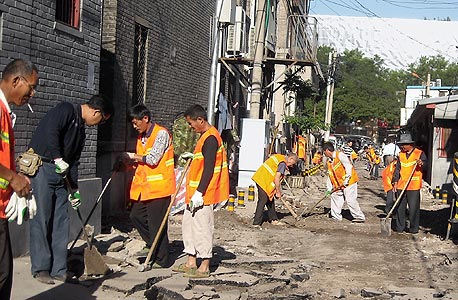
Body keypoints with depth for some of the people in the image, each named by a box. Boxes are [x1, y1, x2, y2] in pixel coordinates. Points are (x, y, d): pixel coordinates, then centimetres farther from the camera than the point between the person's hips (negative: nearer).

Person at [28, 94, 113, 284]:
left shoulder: (81, 129, 19)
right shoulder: (66, 110, -6)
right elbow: (50, 131, -23)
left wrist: (74, 189, 17)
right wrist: (58, 158, -24)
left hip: (61, 173, 9)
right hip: (41, 168, -9)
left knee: (61, 222, 6)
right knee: (41, 220, -4)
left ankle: (58, 270, 12)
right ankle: (41, 269, 3)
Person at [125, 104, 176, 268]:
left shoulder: (161, 133, -12)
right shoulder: (141, 136, 16)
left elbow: (152, 159, -19)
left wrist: (132, 156, -8)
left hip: (159, 185, -9)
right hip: (144, 186, 9)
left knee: (157, 223, -3)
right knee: (136, 215, 13)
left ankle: (161, 260, 8)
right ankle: (152, 245, 30)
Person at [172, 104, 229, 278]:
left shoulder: (210, 138, -17)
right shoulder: (206, 136, 15)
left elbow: (208, 169, -22)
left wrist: (199, 193, -23)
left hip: (202, 194, -11)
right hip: (195, 193, 11)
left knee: (202, 228, -4)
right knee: (188, 225, 15)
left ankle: (204, 268, 5)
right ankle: (191, 262, 24)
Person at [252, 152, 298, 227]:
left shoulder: (279, 157, 16)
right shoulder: (283, 163, -13)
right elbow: (276, 179, -18)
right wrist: (278, 192, -6)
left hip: (260, 178, 10)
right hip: (263, 181, -10)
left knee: (270, 200, 16)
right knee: (263, 200, -11)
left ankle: (273, 220, 25)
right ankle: (256, 223, -11)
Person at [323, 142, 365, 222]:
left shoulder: (340, 155, -13)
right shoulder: (329, 162, 14)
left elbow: (348, 166, -19)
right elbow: (330, 175, 16)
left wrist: (346, 179, -21)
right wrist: (329, 188, 13)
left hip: (349, 181, -9)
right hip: (339, 184, 9)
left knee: (350, 200, -11)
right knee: (335, 196, 13)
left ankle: (360, 217, -1)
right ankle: (336, 216, 22)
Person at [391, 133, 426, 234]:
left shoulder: (420, 153, -2)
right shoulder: (401, 154, 12)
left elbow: (425, 167, -5)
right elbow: (398, 168, 13)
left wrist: (421, 164, -27)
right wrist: (395, 182, 4)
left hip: (414, 186, -4)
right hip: (401, 185, 4)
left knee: (414, 208, 0)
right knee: (400, 207, 7)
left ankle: (414, 228, 10)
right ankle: (400, 227, 16)